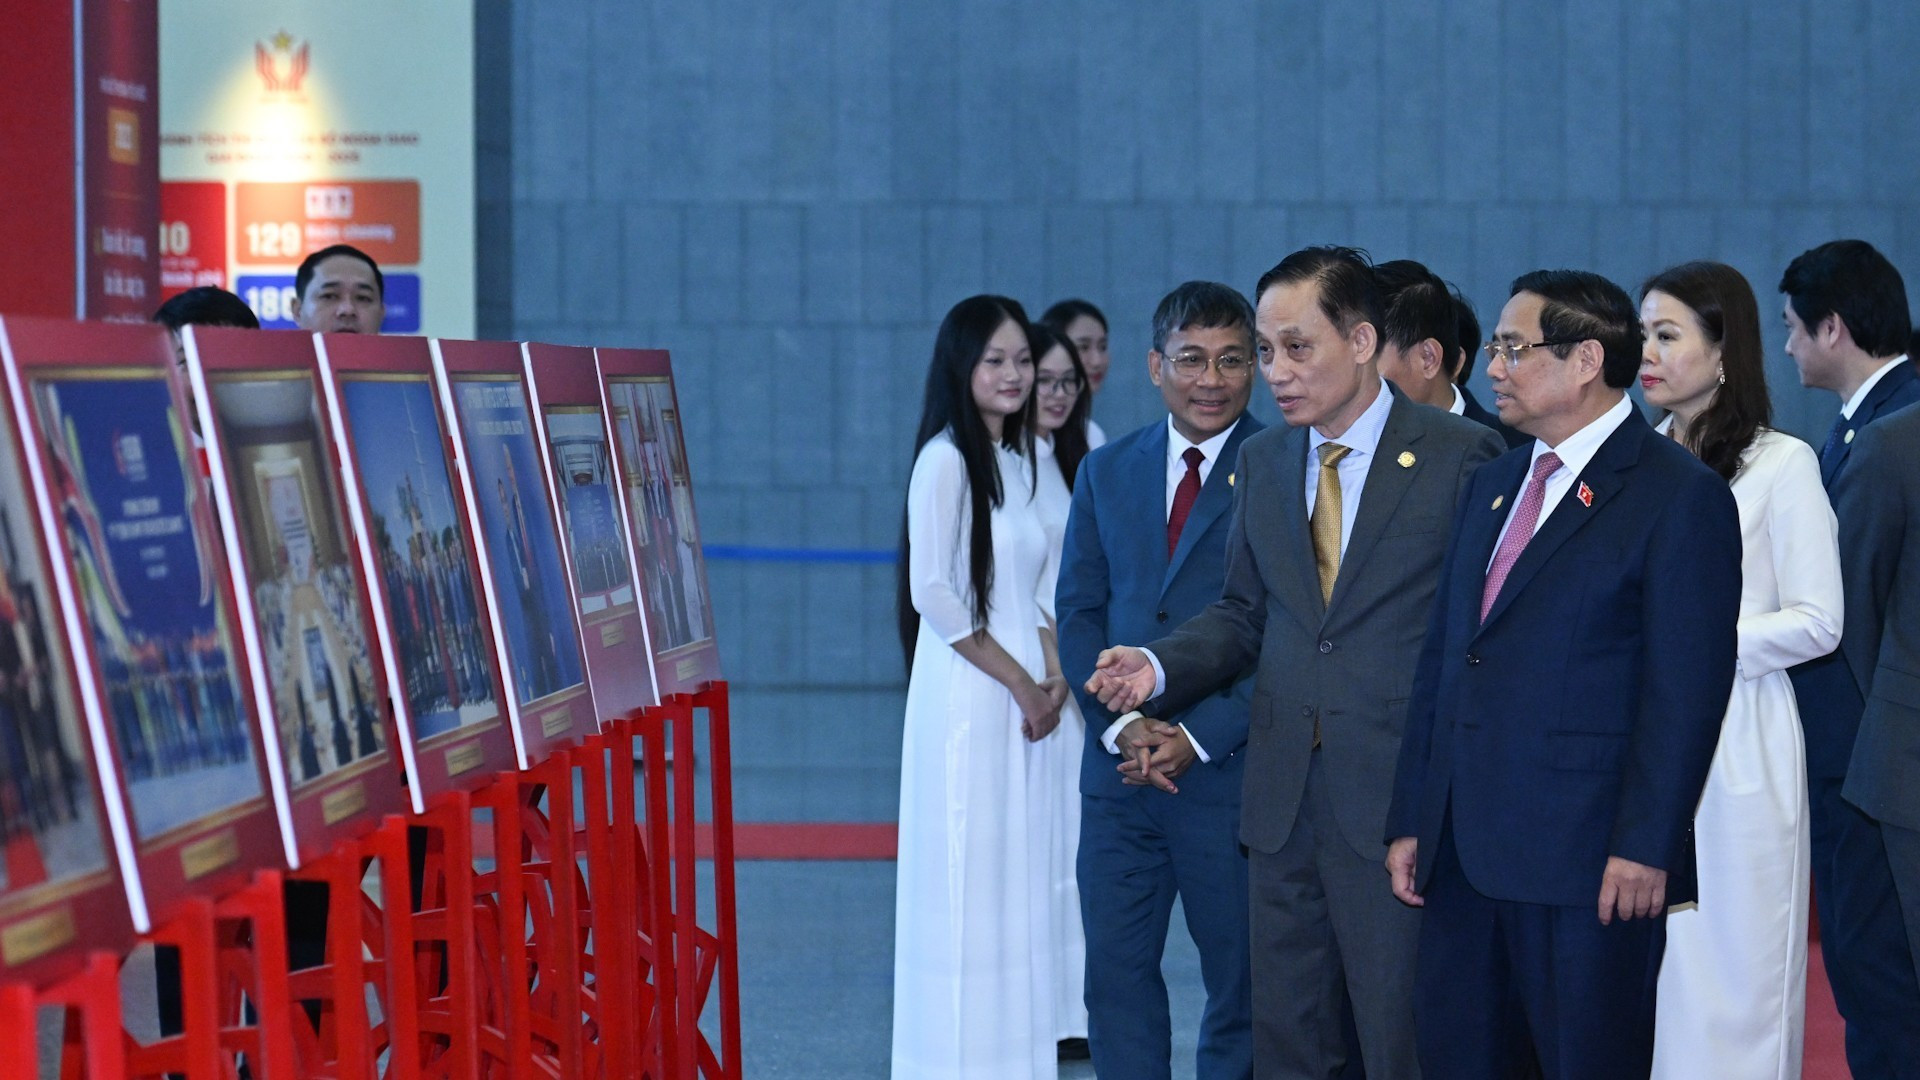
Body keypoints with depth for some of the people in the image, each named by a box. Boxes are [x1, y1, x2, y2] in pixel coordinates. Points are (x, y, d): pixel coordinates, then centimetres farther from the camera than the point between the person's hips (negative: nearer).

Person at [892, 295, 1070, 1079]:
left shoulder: (1014, 462, 14)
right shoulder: (946, 460, -11)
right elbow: (934, 593, -16)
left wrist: (1053, 675, 4)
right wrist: (1019, 683, -11)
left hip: (1020, 706, 8)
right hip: (967, 700, -8)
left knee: (1015, 886, 9)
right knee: (967, 878, -4)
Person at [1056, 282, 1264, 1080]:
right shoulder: (1106, 473, 11)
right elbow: (1079, 612, 9)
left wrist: (1199, 737, -13)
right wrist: (1120, 722, -7)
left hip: (1230, 768, -4)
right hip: (1120, 767, 4)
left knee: (1239, 979, 5)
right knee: (1116, 970, 3)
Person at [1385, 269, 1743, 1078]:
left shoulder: (1680, 497, -7)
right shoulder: (1492, 486, 17)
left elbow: (1686, 691, -13)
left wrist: (1644, 848, -17)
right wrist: (1411, 820, 13)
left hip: (1589, 862, -7)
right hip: (1464, 856, 7)